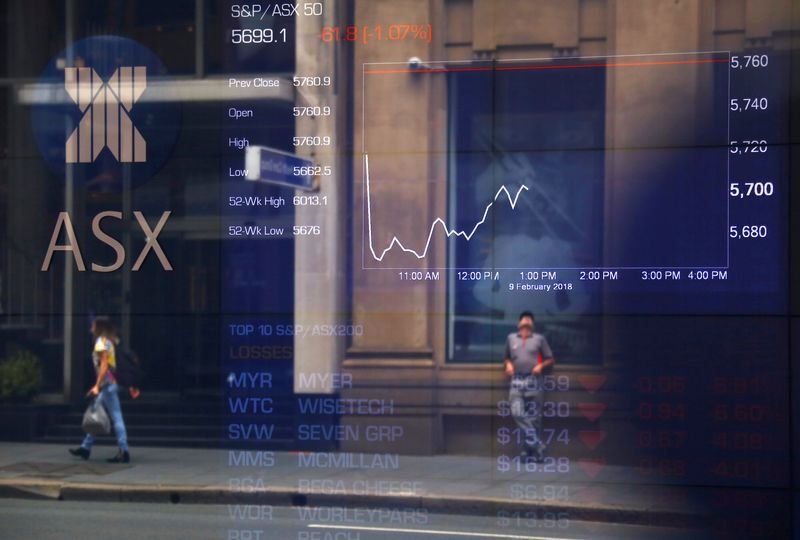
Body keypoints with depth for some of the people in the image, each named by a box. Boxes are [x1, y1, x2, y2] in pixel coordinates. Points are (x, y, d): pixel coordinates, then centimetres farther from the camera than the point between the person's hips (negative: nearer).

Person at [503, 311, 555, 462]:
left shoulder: (539, 339, 8)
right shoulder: (511, 338, 15)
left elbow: (551, 360, 10)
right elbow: (506, 358, 26)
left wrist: (541, 365, -8)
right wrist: (508, 364, 5)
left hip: (534, 381, -2)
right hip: (517, 380, 2)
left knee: (534, 417, -2)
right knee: (517, 413, -14)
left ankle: (533, 450, 4)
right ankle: (537, 445, -7)